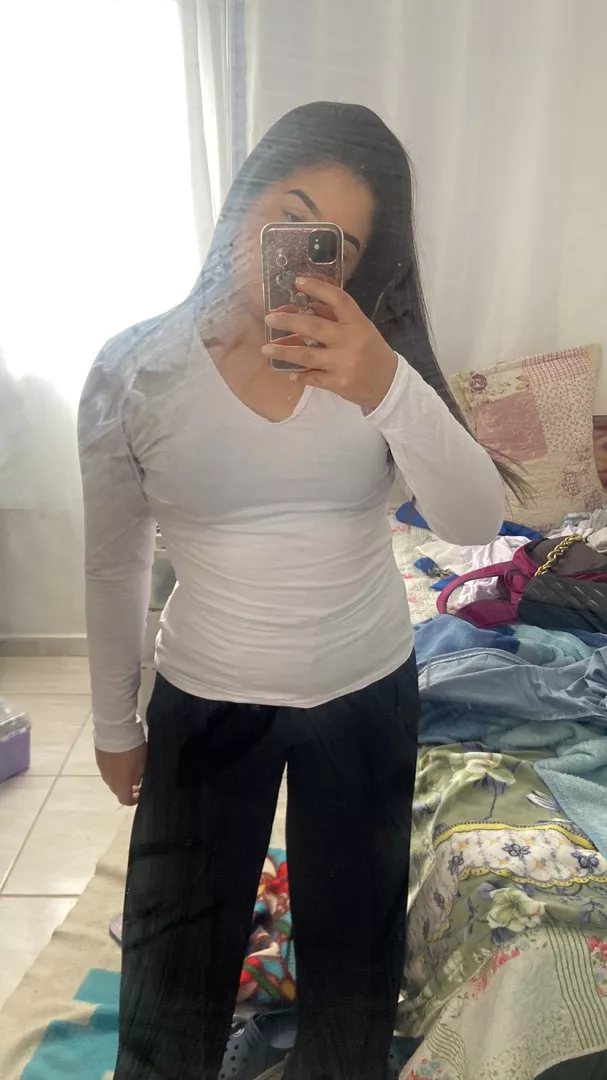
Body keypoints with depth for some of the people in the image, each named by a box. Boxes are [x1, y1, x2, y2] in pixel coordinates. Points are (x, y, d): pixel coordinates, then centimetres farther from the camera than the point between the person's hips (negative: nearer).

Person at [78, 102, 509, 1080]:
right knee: (175, 957, 16)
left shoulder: (374, 355, -10)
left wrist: (389, 389, -37)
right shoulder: (135, 369, -13)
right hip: (206, 700, -1)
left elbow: (475, 523, -20)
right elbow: (114, 566, -3)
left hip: (369, 693, 2)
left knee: (354, 934, 23)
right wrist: (114, 725, 5)